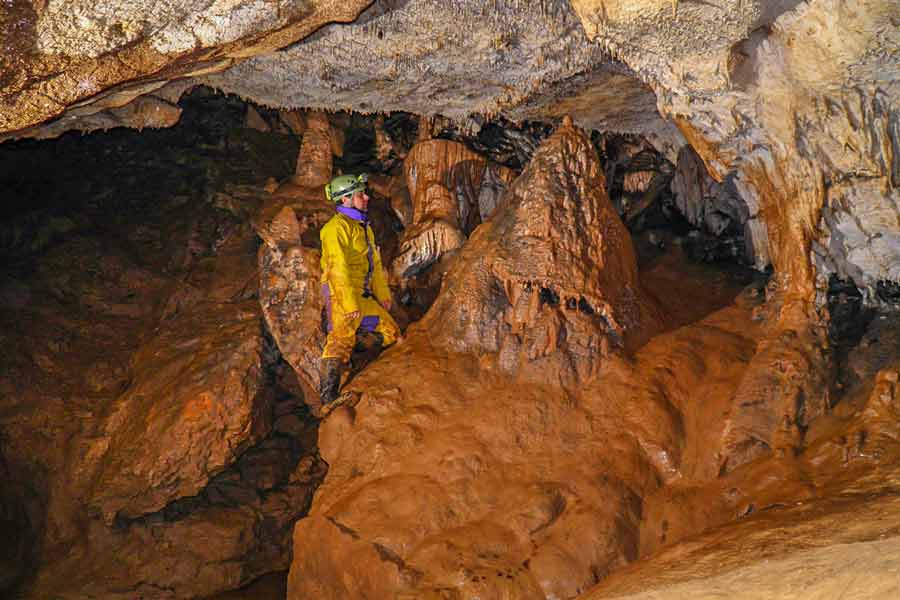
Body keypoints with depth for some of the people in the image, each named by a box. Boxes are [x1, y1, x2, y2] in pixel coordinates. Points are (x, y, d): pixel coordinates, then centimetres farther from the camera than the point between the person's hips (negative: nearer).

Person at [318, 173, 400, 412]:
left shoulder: (363, 227, 19)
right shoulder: (336, 227, -12)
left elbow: (375, 263, 25)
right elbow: (338, 268, -19)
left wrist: (383, 294, 22)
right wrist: (350, 303, -24)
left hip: (364, 296, 10)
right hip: (342, 295, -10)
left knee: (390, 333, 16)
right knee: (341, 341, -18)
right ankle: (328, 400, -23)